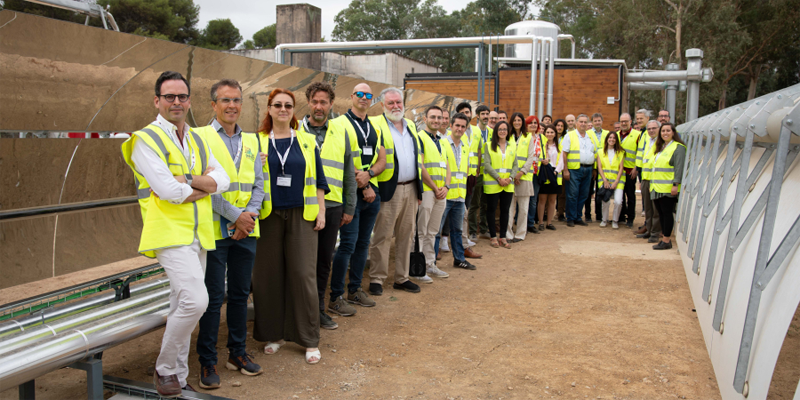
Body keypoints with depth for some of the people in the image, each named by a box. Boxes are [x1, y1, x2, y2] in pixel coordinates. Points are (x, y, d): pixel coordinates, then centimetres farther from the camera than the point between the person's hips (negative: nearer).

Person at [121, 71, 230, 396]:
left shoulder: (197, 140, 16)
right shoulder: (145, 140, -5)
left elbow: (222, 180, 3)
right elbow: (169, 190, -16)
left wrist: (189, 180, -13)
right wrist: (205, 184, -2)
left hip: (199, 234, 7)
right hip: (169, 232, -7)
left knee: (183, 307, 13)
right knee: (195, 300, -19)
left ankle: (178, 376, 25)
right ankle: (165, 369, 2)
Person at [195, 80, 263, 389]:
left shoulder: (251, 141, 13)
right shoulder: (200, 137, -3)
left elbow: (258, 185, 10)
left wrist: (250, 215, -7)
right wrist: (235, 215, -15)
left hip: (246, 231, 5)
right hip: (215, 230, -5)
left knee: (240, 294, 12)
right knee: (213, 297, 1)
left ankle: (238, 353, 26)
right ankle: (207, 361, 14)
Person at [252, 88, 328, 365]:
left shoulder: (307, 142, 10)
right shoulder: (257, 142, 8)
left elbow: (318, 180, 11)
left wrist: (321, 211, 4)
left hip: (302, 216, 0)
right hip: (268, 216, 1)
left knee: (304, 274, -3)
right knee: (269, 275, 3)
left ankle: (310, 340, 7)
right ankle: (274, 334, 19)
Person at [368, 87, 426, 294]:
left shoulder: (411, 126, 16)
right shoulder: (375, 124, -4)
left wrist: (419, 188, 15)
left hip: (411, 188, 6)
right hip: (389, 189, -6)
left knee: (406, 235, 11)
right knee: (382, 236, -2)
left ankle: (402, 278, 21)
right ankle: (376, 279, 9)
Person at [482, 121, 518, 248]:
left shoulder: (512, 146, 11)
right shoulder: (489, 145, 0)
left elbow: (515, 165, 9)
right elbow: (487, 164, -7)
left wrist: (510, 178, -8)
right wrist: (499, 178, -14)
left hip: (508, 184, 3)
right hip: (492, 184, -3)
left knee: (505, 210, 6)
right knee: (491, 209, 3)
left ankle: (502, 237, 15)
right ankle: (493, 237, 13)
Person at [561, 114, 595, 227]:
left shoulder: (590, 137, 15)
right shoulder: (570, 135, -1)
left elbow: (595, 153, 20)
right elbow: (564, 153, -6)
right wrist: (565, 170, -13)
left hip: (588, 170, 5)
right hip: (574, 170, -5)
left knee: (583, 195, 8)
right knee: (573, 194, -5)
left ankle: (578, 217, 18)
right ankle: (570, 219, 4)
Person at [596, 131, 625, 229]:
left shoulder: (620, 152, 9)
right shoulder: (600, 152, 11)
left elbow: (621, 168, 3)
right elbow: (599, 167, 4)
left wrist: (616, 182, -8)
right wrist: (605, 181, -7)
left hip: (617, 180, 0)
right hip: (604, 179, 0)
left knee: (618, 201, -17)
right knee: (605, 201, -18)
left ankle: (615, 221, 6)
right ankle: (604, 220, 6)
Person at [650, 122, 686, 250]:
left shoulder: (678, 147, -7)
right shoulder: (660, 147, 20)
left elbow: (679, 168, -14)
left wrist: (676, 184, -21)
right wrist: (652, 184, 20)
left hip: (668, 188, -8)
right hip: (657, 187, 8)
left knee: (667, 213, -5)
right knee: (661, 213, 10)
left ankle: (666, 241, 0)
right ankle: (664, 237, 17)